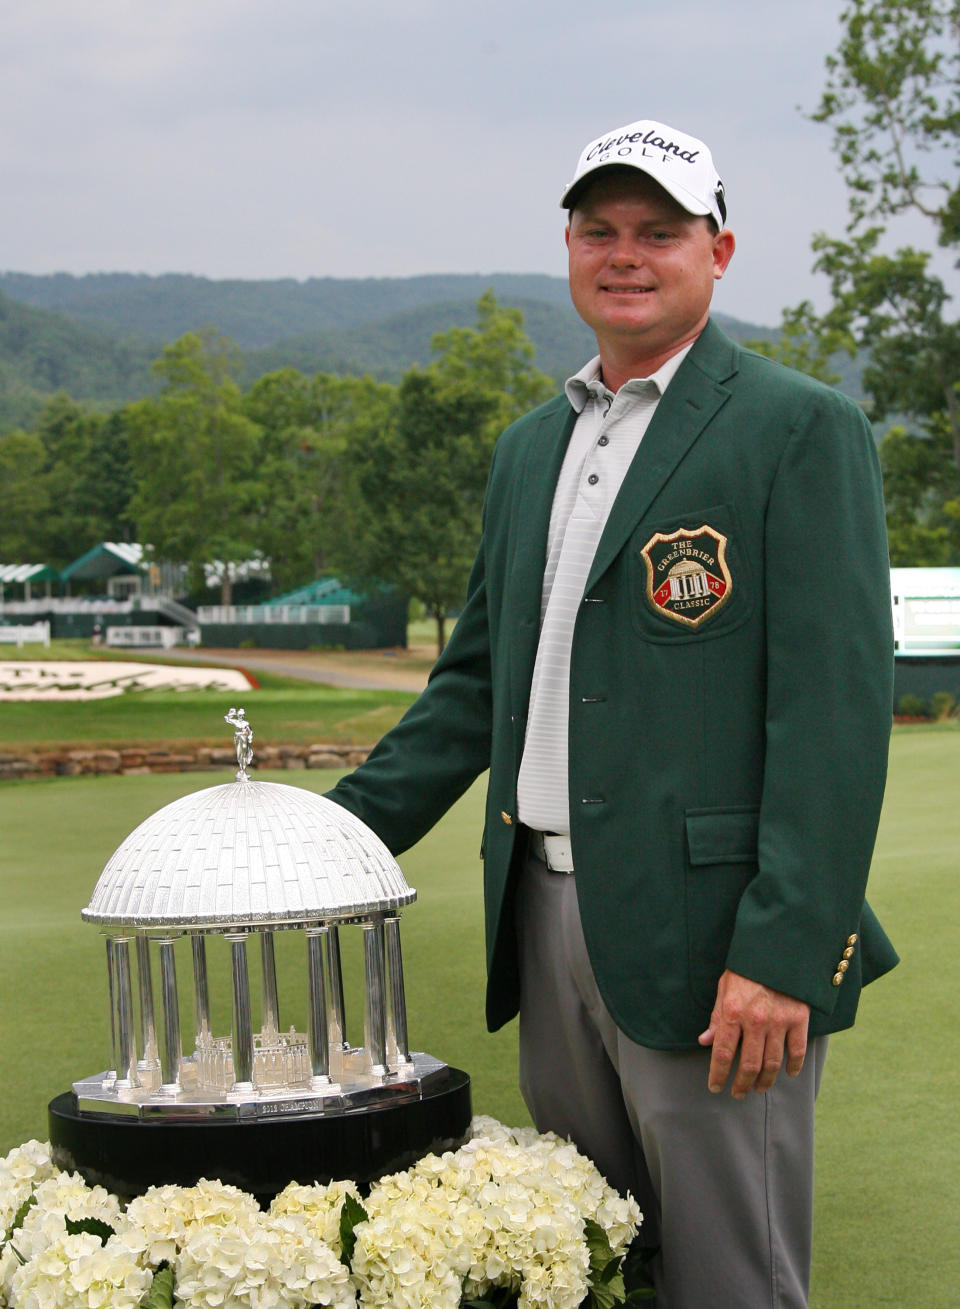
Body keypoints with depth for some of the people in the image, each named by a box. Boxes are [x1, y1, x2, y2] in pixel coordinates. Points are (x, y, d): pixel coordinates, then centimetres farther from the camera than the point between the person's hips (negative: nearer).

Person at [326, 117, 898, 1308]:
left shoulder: (801, 430, -6)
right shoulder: (530, 448, 17)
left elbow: (838, 704, -13)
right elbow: (478, 679, 22)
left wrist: (782, 952, -20)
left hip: (708, 938, -7)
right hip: (549, 923, 7)